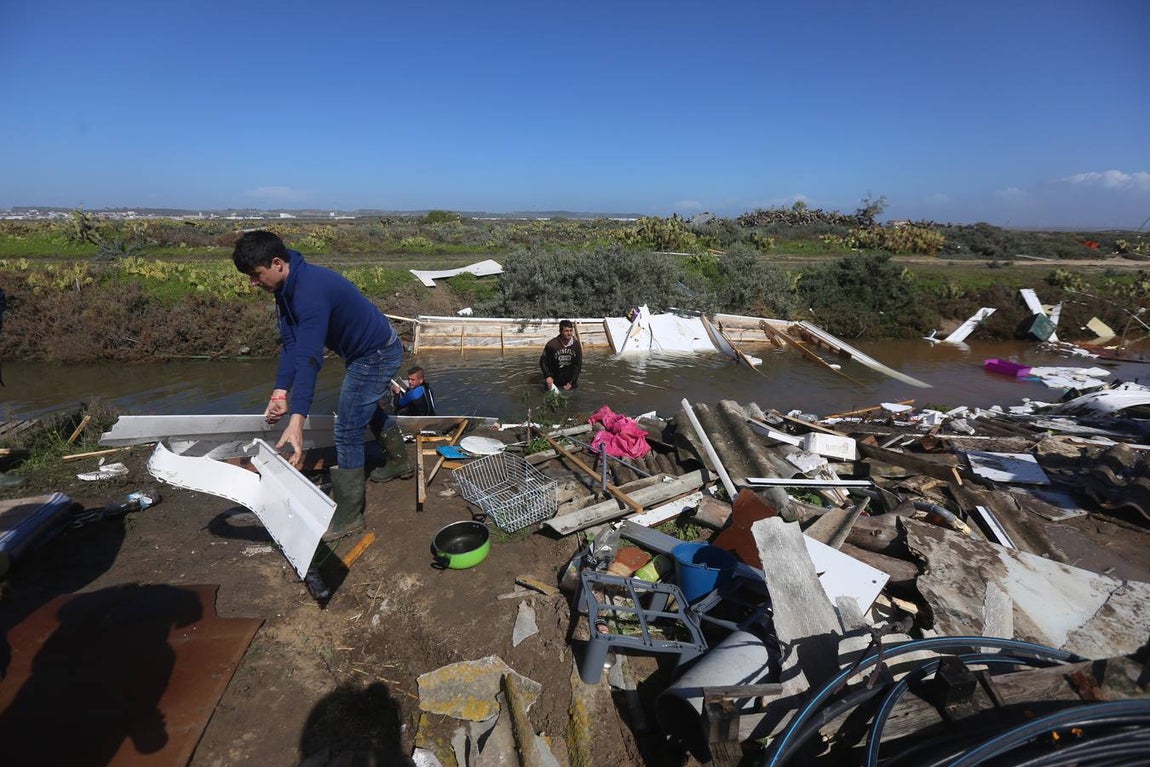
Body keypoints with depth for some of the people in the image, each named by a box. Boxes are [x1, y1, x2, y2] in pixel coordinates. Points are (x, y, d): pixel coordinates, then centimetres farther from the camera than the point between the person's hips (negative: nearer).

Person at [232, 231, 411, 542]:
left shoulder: (310, 290, -32)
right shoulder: (288, 288, -1)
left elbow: (308, 357, -40)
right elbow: (291, 344, -5)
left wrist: (296, 420, -45)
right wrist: (280, 392, -17)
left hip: (377, 354, -10)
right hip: (368, 350, 10)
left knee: (347, 431, -8)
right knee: (367, 409, 29)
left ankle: (348, 517, 5)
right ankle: (399, 462, 51)